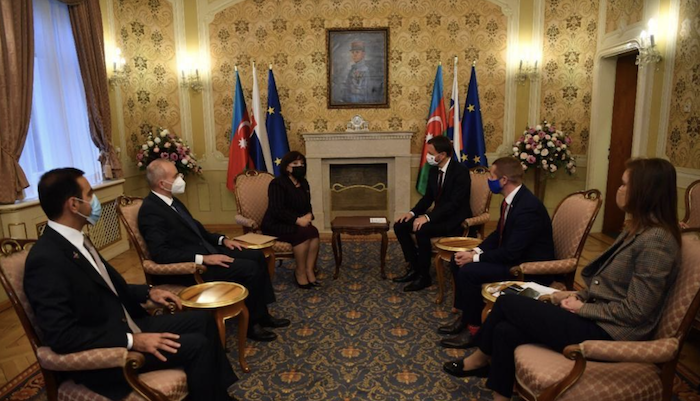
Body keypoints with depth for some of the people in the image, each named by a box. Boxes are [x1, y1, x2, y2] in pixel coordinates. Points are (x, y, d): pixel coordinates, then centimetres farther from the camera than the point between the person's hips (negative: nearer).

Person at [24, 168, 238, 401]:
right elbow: (62, 336, -26)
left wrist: (148, 293, 7)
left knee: (202, 320, 6)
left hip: (124, 326, 9)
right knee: (196, 345, -18)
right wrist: (132, 341, -26)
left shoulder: (76, 240, 5)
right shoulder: (46, 260, -23)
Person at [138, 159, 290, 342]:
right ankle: (250, 324, -1)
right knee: (249, 269, -20)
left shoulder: (171, 201, 10)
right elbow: (160, 253, -27)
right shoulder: (150, 211, -19)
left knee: (256, 256, 4)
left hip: (203, 252, 10)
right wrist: (203, 259, -28)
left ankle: (262, 314, 12)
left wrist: (222, 239, 7)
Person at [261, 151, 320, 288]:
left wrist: (308, 216, -7)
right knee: (303, 233, -31)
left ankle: (309, 270, -20)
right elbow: (277, 210, -21)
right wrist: (297, 220, -26)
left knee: (314, 231, -24)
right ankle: (300, 272, -17)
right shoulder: (277, 183, -12)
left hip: (295, 224, 7)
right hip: (275, 225, -7)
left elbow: (307, 205, 17)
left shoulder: (303, 183, 12)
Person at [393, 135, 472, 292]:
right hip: (439, 216, 8)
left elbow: (455, 203, -25)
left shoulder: (461, 171, -19)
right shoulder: (433, 170, 5)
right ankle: (414, 268, 3)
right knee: (400, 226, -6)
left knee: (421, 230, -32)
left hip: (456, 220, -8)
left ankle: (424, 276, -15)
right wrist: (413, 212, -5)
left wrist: (428, 217, -31)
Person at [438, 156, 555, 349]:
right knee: (459, 262, 3)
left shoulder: (528, 207, -27)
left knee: (468, 271, -22)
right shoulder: (512, 199, 2)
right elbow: (498, 234, 12)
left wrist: (475, 258, -18)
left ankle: (474, 328, -5)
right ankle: (465, 317, 12)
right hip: (512, 255, 10)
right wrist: (476, 251, -4)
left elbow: (511, 253, -27)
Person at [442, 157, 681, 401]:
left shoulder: (656, 240, -20)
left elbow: (635, 311, -21)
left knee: (507, 303, -7)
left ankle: (480, 359, 15)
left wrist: (582, 307, -11)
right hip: (597, 319, 9)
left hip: (606, 333, -9)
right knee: (506, 331, -7)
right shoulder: (638, 230, 11)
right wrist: (579, 295, 4)